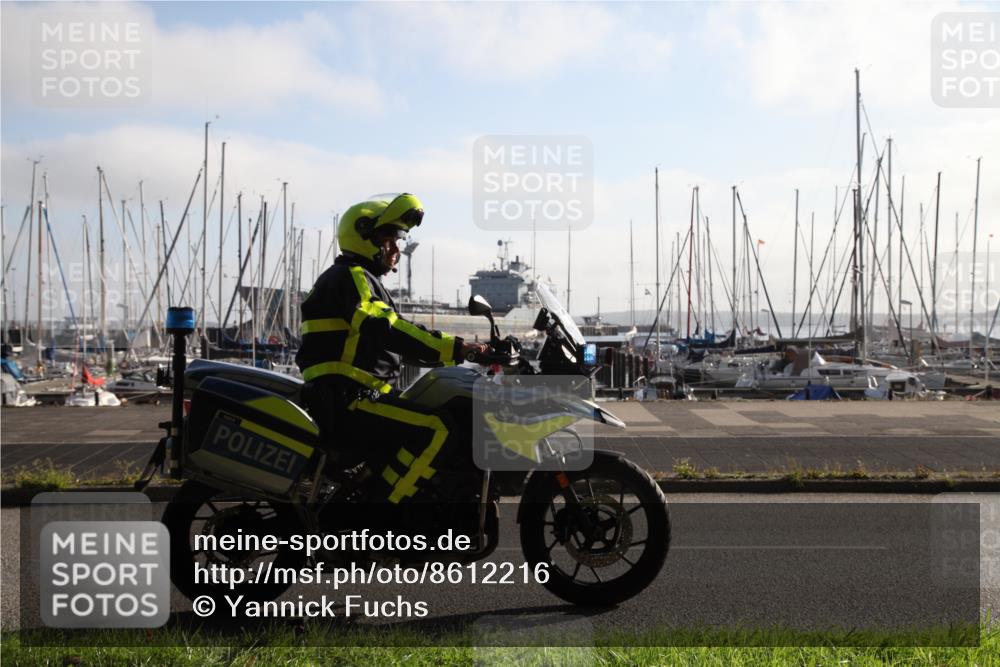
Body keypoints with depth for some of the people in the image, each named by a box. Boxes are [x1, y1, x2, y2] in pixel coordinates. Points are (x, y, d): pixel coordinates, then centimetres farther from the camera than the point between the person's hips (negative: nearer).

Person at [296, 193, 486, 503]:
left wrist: (456, 354, 17)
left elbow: (400, 344, 27)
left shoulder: (365, 280, 27)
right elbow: (384, 329, -23)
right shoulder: (350, 276, -5)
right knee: (436, 430, -22)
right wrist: (453, 347, -26)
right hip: (347, 401, -11)